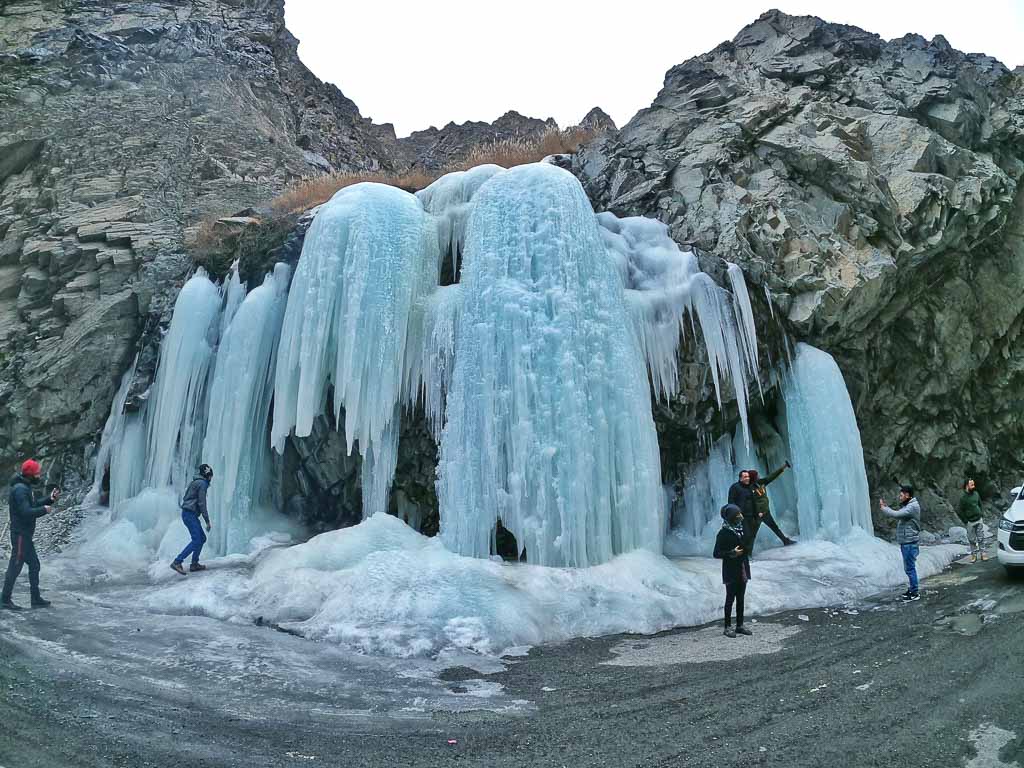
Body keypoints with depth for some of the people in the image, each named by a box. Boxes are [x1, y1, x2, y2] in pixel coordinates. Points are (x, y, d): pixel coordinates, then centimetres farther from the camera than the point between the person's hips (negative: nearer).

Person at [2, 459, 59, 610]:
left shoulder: (25, 488, 15)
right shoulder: (20, 489, -18)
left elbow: (33, 506, 19)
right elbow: (26, 512, -27)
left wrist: (50, 500, 8)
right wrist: (44, 510, -14)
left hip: (25, 535, 11)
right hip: (20, 534, -11)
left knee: (34, 565, 13)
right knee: (15, 566, -3)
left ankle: (36, 598, 19)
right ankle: (5, 599, 6)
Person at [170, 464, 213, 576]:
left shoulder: (195, 482, 17)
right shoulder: (202, 484, -11)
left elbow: (185, 498, 20)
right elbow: (202, 503, -15)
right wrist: (207, 521, -13)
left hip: (187, 513, 10)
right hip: (190, 514, -10)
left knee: (202, 538, 13)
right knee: (196, 540, -14)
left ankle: (194, 564, 14)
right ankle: (177, 562, -18)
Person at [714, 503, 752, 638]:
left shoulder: (741, 529, 5)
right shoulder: (723, 533, -15)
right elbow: (717, 553, -14)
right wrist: (732, 553, -21)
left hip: (742, 570, 6)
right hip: (731, 572, -6)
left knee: (740, 598, 12)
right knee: (730, 598, 1)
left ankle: (740, 625, 22)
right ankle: (728, 627, 10)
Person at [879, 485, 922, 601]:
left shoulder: (912, 507, -18)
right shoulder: (908, 505, 14)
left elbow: (896, 515, -27)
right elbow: (898, 515, 13)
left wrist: (883, 508, -14)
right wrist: (886, 507, 4)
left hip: (909, 542, -10)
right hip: (906, 541, 10)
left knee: (910, 568, -4)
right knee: (909, 567, 18)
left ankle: (914, 594, 3)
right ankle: (912, 589, 27)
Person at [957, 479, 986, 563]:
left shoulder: (976, 494, 1)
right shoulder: (963, 498, -14)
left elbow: (980, 504, 18)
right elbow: (959, 511, -12)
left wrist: (980, 514, 12)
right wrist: (966, 522, -10)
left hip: (979, 520, 4)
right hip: (970, 522, -4)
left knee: (980, 538, 7)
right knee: (972, 540, 6)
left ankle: (983, 554, 13)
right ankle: (974, 555, 15)